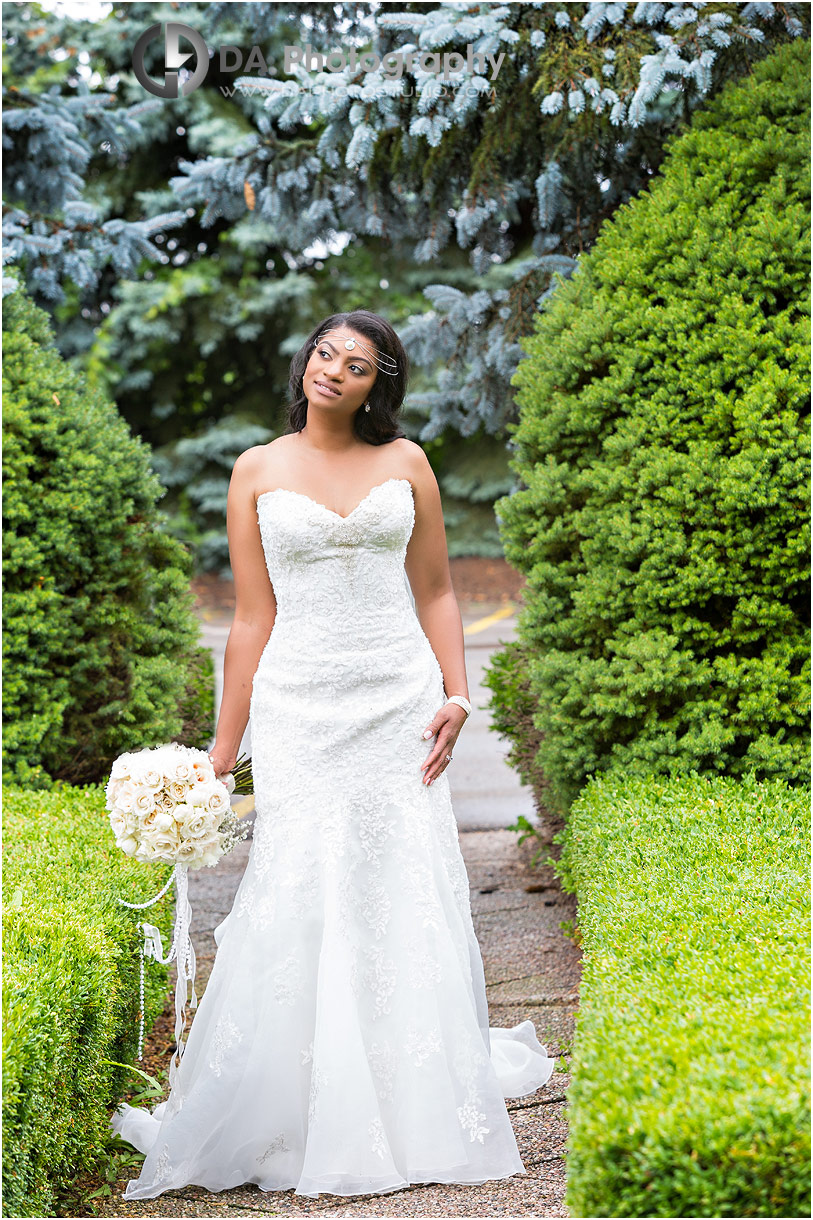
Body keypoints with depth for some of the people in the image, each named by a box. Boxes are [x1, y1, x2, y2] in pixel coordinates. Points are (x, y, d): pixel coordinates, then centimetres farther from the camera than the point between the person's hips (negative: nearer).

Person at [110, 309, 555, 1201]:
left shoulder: (404, 462, 8)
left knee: (407, 905, 3)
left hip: (399, 702, 1)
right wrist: (223, 750, 3)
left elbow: (436, 593, 11)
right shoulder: (257, 471, 6)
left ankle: (418, 1109, 16)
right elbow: (253, 618, 5)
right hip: (300, 705, -1)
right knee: (300, 907, -5)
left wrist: (456, 694, -4)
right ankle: (298, 1117, 7)